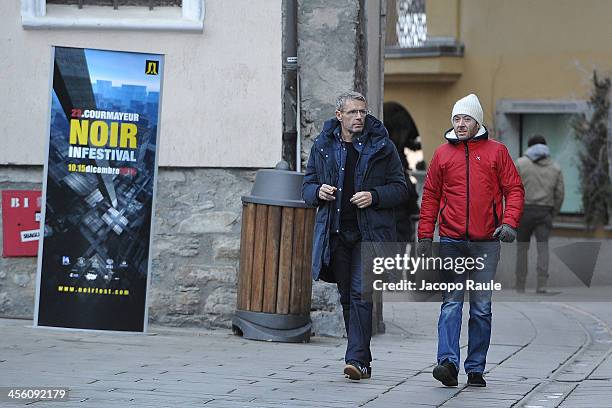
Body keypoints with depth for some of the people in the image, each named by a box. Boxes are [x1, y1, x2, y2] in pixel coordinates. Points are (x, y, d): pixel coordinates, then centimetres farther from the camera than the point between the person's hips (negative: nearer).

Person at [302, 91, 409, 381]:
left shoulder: (382, 147, 1)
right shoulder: (322, 147, 9)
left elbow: (400, 189, 3)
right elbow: (307, 186, 14)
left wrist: (374, 197, -15)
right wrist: (318, 192, -9)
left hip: (369, 234, -4)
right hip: (335, 234, 4)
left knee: (361, 295, -14)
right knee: (347, 298, 8)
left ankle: (357, 360, -18)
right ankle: (362, 361, 17)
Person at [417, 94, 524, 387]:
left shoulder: (496, 151, 5)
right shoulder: (442, 154, 9)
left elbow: (514, 189, 4)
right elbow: (431, 196, 12)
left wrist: (509, 223, -11)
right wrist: (425, 236, 6)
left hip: (486, 242, 0)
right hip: (451, 241, 0)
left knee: (482, 308, 3)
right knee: (451, 302, -9)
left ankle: (475, 369, 8)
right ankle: (449, 363, -18)